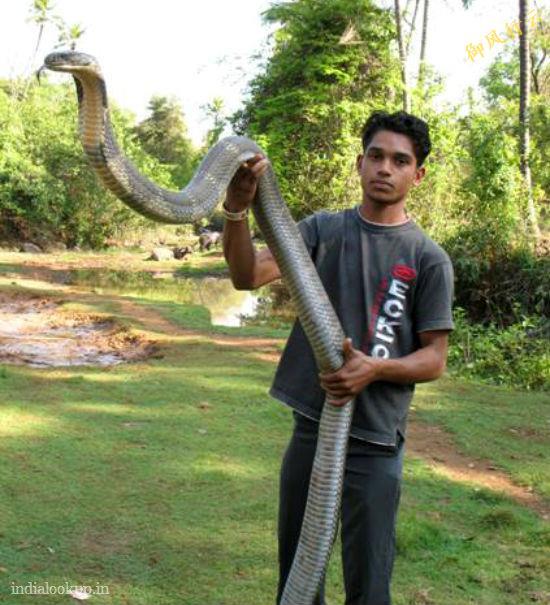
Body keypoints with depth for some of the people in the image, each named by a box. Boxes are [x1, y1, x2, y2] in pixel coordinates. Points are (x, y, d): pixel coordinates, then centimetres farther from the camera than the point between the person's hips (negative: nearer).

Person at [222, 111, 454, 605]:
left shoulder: (429, 259, -4)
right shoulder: (323, 229, 3)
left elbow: (435, 359, -3)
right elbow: (249, 276, -10)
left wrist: (375, 368, -22)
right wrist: (237, 210, -28)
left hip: (374, 444, -3)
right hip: (309, 428, 3)